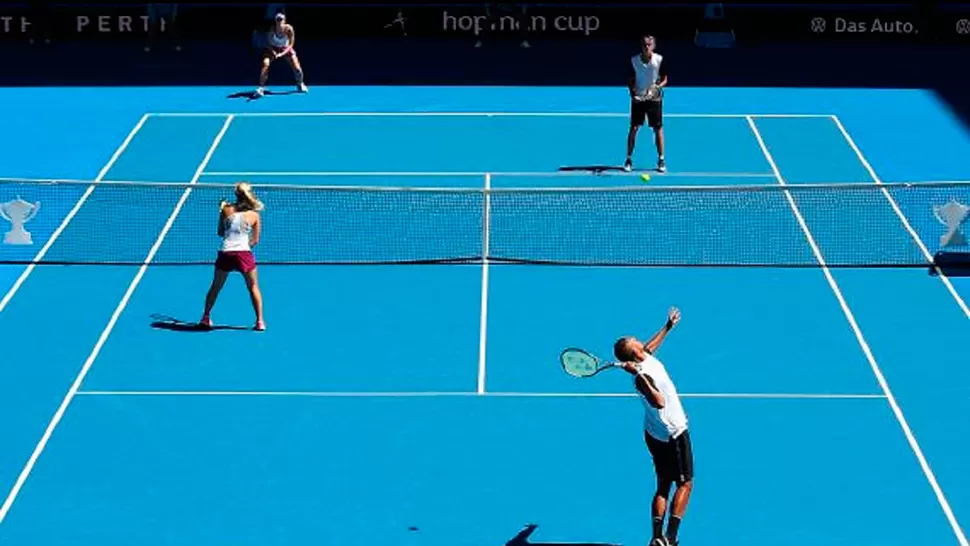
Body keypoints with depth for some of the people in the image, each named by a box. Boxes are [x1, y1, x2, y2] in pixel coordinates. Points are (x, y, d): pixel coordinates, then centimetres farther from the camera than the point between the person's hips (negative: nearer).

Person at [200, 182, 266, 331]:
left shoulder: (226, 210, 6)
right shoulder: (254, 215, 4)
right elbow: (255, 241, 7)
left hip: (225, 254, 1)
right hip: (244, 254, -1)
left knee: (215, 287, 19)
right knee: (253, 287, 14)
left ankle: (205, 317, 25)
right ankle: (260, 321, 9)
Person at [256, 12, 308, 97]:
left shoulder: (288, 29, -27)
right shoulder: (271, 29, -27)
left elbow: (290, 45, -20)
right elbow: (267, 43, -16)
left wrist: (282, 54, -32)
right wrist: (273, 52, -33)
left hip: (285, 48, 1)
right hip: (272, 48, -1)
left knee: (297, 67, -4)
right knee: (265, 64, -25)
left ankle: (300, 84, 27)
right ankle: (260, 88, -20)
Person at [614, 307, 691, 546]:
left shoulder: (646, 358, -4)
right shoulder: (643, 377, -31)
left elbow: (648, 347, 21)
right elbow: (659, 402, -47)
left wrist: (667, 327, 31)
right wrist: (639, 376, -52)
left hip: (655, 434, 9)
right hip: (674, 435, -9)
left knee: (663, 486, 13)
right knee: (685, 483, 3)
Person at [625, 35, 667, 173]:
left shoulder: (659, 60, -6)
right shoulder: (634, 60, -3)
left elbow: (664, 79, 1)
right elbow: (631, 80, 5)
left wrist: (659, 86, -19)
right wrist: (633, 93, -10)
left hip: (654, 98, -1)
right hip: (638, 98, 1)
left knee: (658, 129, 2)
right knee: (634, 128, -1)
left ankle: (661, 160, 13)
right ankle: (629, 159, 8)